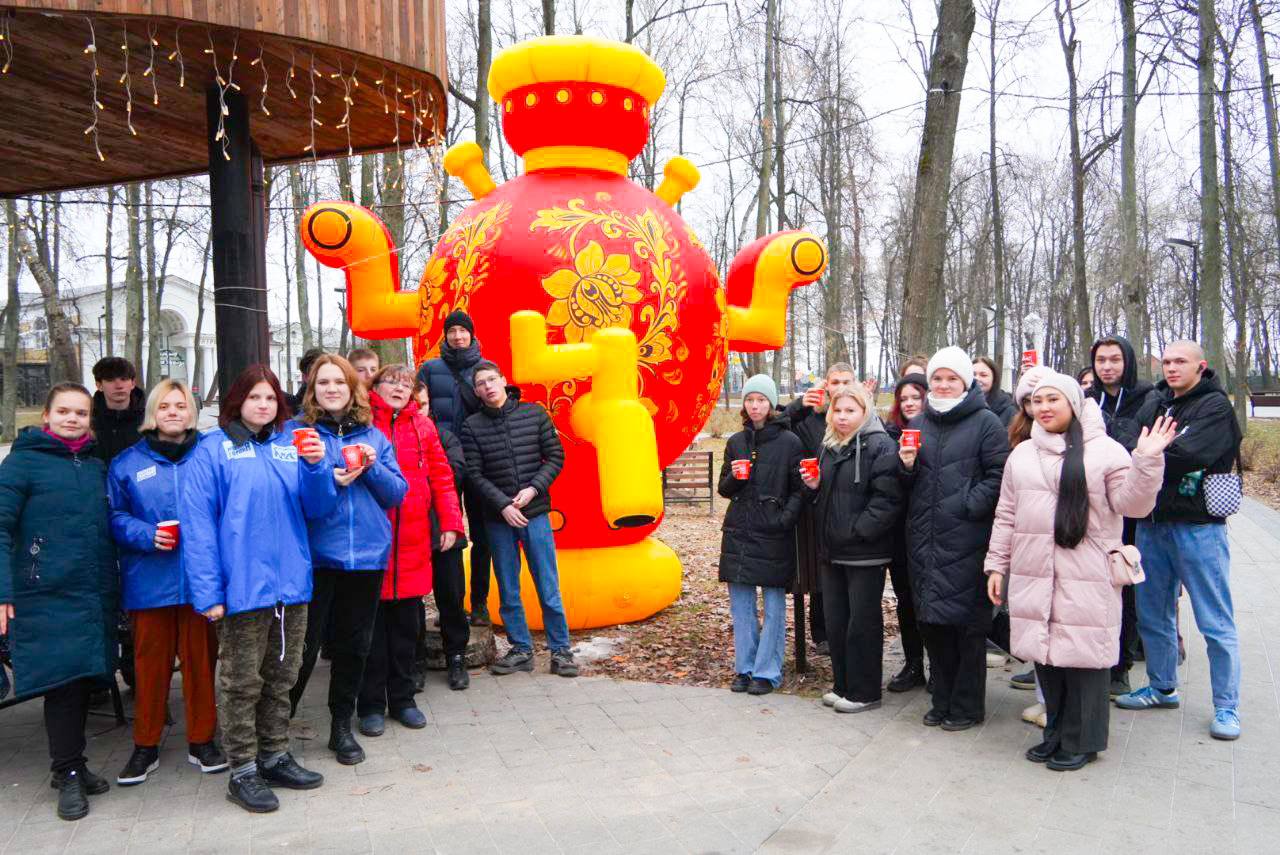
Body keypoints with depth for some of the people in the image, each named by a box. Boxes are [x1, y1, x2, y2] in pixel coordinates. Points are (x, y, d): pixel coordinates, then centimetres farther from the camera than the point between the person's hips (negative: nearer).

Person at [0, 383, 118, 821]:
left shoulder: (97, 466, 13)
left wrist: (115, 586, 11)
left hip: (95, 596, 5)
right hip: (47, 598, -5)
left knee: (83, 680, 11)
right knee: (62, 681, -3)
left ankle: (72, 765, 25)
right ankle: (68, 774, 11)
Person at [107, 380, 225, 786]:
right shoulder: (127, 463, 8)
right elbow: (115, 517, 5)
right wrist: (147, 535, -12)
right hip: (149, 581, 1)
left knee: (201, 659, 7)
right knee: (150, 662, 7)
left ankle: (201, 740, 22)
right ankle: (146, 746, 22)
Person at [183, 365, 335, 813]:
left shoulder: (291, 444, 8)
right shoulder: (214, 448, -5)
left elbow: (318, 508, 4)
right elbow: (197, 521, -10)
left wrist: (316, 466, -15)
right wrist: (207, 591, -15)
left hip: (291, 583, 5)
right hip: (243, 587, -5)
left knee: (281, 678, 16)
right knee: (242, 683, 6)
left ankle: (275, 756, 31)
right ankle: (243, 772, 19)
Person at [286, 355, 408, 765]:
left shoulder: (374, 436, 11)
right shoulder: (295, 431, 1)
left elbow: (397, 492, 9)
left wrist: (373, 468, -8)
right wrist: (327, 479, -19)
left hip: (367, 552, 4)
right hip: (314, 555, -3)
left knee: (354, 645, 12)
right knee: (304, 645, -1)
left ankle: (342, 726, 27)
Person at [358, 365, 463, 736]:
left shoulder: (423, 426, 9)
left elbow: (441, 475, 8)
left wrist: (450, 521, 1)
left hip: (413, 540, 3)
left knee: (406, 622, 11)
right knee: (373, 622, 6)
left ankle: (402, 698, 25)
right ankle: (371, 704, 19)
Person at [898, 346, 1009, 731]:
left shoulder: (986, 422, -3)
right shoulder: (917, 424, 15)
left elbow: (998, 476, -8)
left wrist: (967, 506, -17)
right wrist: (906, 466, -2)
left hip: (966, 541, -6)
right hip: (923, 540, 6)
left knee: (968, 625, 2)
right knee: (931, 620, 12)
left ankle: (967, 705, 16)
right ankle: (943, 699, 26)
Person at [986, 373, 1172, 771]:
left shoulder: (1105, 451, -1)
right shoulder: (1021, 455, 14)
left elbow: (1132, 504, -6)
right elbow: (1006, 517, 16)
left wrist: (1147, 461, -20)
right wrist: (996, 565, 14)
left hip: (1085, 579, -5)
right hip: (1033, 576, 5)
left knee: (1082, 654, -1)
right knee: (1044, 650, 10)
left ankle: (1081, 741, 15)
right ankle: (1057, 733, 27)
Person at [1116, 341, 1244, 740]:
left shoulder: (1215, 404, -7)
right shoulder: (1154, 401, 12)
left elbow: (1190, 454, -20)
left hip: (1197, 524, -6)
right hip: (1152, 521, 6)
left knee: (1216, 622, 1)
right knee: (1152, 613, 15)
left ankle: (1226, 707, 11)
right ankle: (1162, 687, 31)